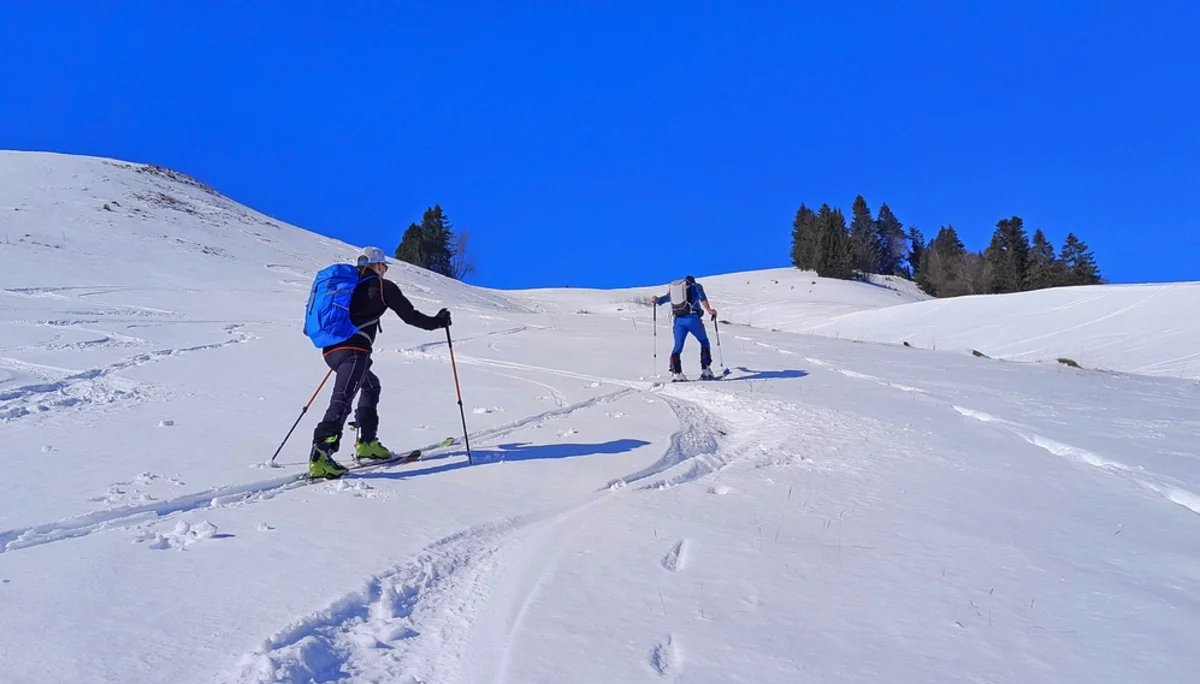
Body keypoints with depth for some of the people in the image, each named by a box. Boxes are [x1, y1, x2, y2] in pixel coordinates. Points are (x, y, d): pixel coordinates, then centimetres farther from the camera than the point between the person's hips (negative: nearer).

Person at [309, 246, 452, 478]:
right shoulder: (382, 286, 5)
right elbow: (410, 316, 7)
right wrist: (438, 322, 22)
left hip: (330, 349, 8)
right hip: (353, 349, -8)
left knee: (371, 385, 26)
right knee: (343, 399, -19)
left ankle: (366, 443, 25)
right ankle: (320, 455, -35)